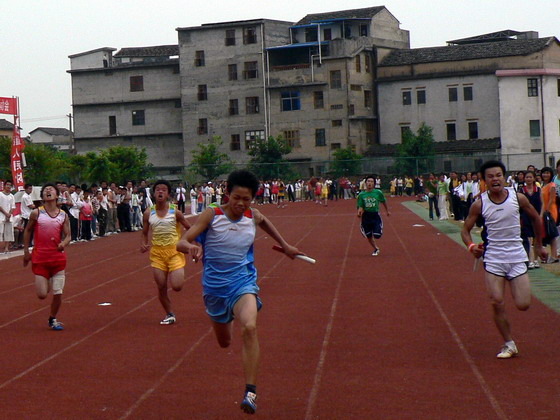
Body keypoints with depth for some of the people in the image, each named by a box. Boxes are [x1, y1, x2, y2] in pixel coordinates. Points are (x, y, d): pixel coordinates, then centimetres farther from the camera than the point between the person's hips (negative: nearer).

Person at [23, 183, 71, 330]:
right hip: (40, 258, -1)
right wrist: (26, 252, 9)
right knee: (42, 295, -6)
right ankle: (46, 282, 31)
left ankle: (53, 320, 23)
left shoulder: (63, 215, 2)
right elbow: (28, 231, 9)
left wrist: (64, 244, -18)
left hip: (58, 257, 2)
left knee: (58, 293, 1)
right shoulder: (36, 213, -3)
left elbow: (68, 235, 5)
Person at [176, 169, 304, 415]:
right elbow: (181, 243, -20)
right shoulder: (212, 216, -13)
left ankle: (250, 392, -30)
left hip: (243, 283, 0)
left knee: (249, 328, -30)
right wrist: (192, 247, -42)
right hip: (214, 286, 0)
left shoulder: (253, 217, -4)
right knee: (224, 342, 19)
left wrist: (284, 245, 26)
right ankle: (229, 318, 59)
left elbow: (265, 222, 23)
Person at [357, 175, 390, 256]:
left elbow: (383, 202, 13)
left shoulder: (378, 193, -4)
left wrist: (387, 211, 24)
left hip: (375, 215, -2)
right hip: (366, 216, 2)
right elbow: (360, 206, 0)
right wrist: (359, 212, -22)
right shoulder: (361, 194, -1)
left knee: (377, 236, -12)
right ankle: (376, 249, 34)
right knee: (369, 236, 10)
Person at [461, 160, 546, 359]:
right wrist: (471, 246, -20)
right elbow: (465, 230, 1)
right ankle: (509, 344, 7)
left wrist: (538, 246, 17)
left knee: (523, 305, -7)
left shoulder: (518, 198, -5)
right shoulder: (479, 204, -7)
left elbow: (535, 218, 11)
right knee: (497, 303, -10)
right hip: (493, 258, 0)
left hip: (517, 257, 0)